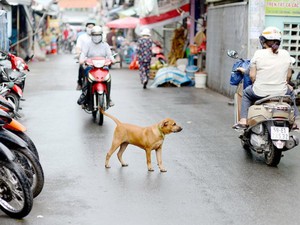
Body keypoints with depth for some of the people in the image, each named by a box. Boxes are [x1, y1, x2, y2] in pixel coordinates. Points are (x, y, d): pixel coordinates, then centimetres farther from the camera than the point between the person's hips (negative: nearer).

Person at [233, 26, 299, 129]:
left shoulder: (258, 53, -7)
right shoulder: (286, 54, -1)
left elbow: (252, 75, -5)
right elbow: (288, 76, 6)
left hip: (260, 93, -1)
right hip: (281, 93, 2)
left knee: (246, 93, 31)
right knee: (290, 93, 36)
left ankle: (243, 120, 23)